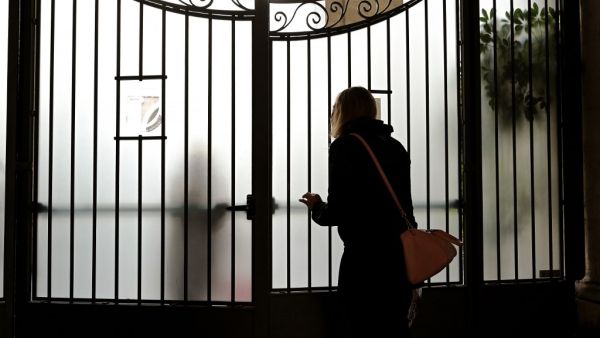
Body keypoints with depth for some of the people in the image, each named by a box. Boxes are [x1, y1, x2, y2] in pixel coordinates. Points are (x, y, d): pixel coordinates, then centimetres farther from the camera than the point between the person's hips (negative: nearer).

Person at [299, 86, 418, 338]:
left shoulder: (344, 147, -6)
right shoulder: (395, 147, 11)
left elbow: (336, 213, -11)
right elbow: (404, 206, 15)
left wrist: (316, 207, 10)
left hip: (363, 259, -6)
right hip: (401, 256, 6)